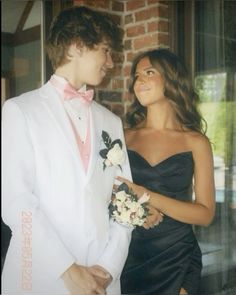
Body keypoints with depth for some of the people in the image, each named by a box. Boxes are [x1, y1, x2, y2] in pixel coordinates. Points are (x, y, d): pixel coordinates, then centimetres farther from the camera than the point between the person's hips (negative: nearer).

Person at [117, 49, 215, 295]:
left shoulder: (195, 142, -3)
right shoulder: (125, 138, 2)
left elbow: (205, 214, -7)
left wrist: (149, 197, -19)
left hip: (176, 256, -1)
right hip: (130, 254, 2)